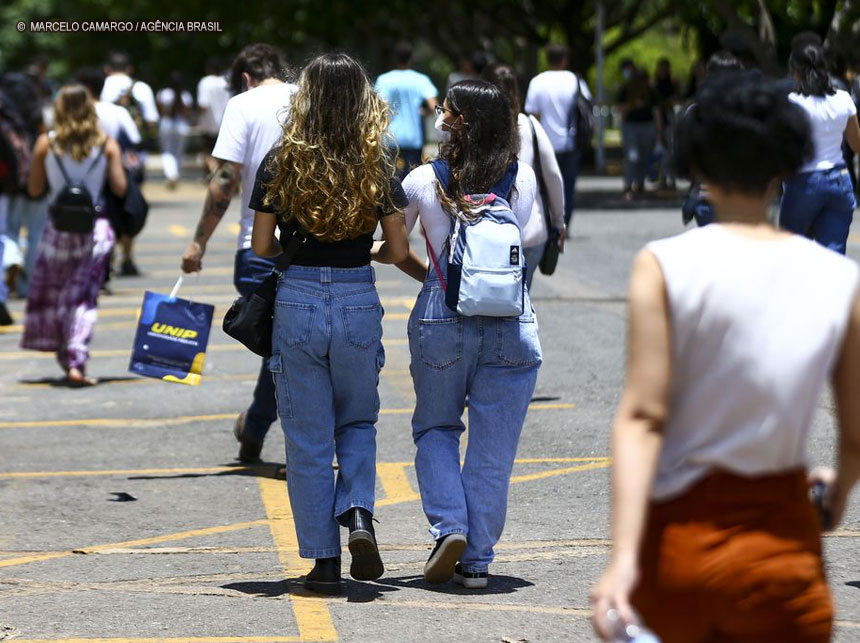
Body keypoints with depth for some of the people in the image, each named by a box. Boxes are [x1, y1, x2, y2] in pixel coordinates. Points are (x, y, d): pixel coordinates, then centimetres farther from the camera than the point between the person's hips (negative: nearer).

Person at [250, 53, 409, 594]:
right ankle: (359, 514, -5)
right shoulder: (376, 165, -2)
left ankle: (325, 561, 7)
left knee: (308, 438, 8)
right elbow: (399, 250, 1)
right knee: (358, 421, 20)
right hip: (358, 303, 1)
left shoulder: (281, 163, -3)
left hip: (297, 301, -1)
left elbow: (262, 245, 1)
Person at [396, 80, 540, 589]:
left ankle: (450, 526, -1)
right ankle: (478, 560, 9)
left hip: (442, 318, -1)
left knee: (436, 428, 19)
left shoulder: (424, 181, -5)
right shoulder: (523, 180, 0)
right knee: (493, 447, 7)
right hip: (513, 323, 1)